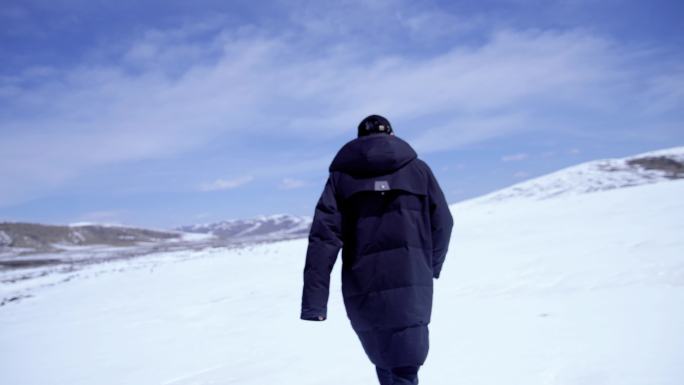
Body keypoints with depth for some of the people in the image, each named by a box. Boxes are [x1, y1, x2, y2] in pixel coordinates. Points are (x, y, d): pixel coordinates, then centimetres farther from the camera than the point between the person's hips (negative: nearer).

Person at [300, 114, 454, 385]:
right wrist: (431, 266, 26)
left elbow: (324, 237, -3)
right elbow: (442, 223, 7)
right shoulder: (417, 168, 9)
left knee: (384, 362, 23)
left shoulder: (341, 175, 8)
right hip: (410, 285, -1)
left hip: (362, 290, 2)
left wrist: (314, 301, -7)